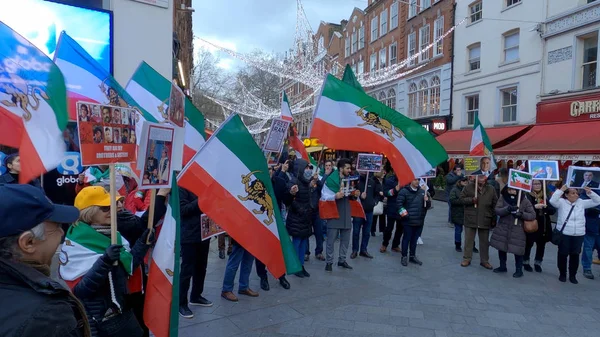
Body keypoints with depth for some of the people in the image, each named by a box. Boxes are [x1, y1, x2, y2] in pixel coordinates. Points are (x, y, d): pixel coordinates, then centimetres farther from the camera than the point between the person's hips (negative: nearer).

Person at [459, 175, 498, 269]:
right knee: (468, 240, 7)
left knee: (484, 241, 11)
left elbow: (495, 205, 4)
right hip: (470, 219, -1)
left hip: (485, 220, 1)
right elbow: (462, 198, 1)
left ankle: (484, 261, 24)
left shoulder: (491, 189, 0)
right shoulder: (469, 187, -4)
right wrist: (471, 200, -17)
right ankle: (467, 259, 19)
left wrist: (494, 219, 3)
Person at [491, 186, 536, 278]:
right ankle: (502, 267, 31)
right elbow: (497, 210, -11)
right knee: (501, 247, 12)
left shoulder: (525, 200, -6)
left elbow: (533, 215, -5)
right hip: (502, 228, 3)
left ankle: (519, 270, 19)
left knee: (518, 250, 1)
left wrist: (522, 214, -23)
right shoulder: (503, 198, -2)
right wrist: (508, 209, -28)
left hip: (517, 230, -2)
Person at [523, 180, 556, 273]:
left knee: (541, 245, 9)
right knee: (528, 244, 2)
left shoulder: (546, 197, 8)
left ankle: (538, 263, 25)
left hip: (544, 226, 4)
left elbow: (553, 210, 2)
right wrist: (534, 206, -29)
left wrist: (546, 207, -17)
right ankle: (525, 262, 17)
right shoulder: (528, 196, -5)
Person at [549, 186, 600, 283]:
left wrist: (590, 192, -4)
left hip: (578, 234, 3)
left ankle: (572, 275, 22)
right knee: (563, 254, 6)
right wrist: (561, 190, -22)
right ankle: (562, 274, 20)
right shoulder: (562, 202, -3)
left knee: (575, 255, 9)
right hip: (564, 234, -3)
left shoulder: (582, 203, 8)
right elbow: (552, 201, -22)